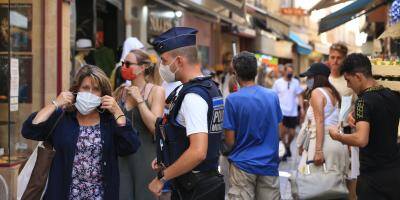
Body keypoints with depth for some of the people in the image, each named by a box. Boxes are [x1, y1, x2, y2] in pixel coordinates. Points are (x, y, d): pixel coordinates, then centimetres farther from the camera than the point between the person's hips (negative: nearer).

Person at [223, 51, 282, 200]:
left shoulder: (233, 99, -10)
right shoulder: (273, 96, 2)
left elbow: (230, 141, -9)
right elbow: (279, 133, 10)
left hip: (243, 164, -3)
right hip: (269, 164, 4)